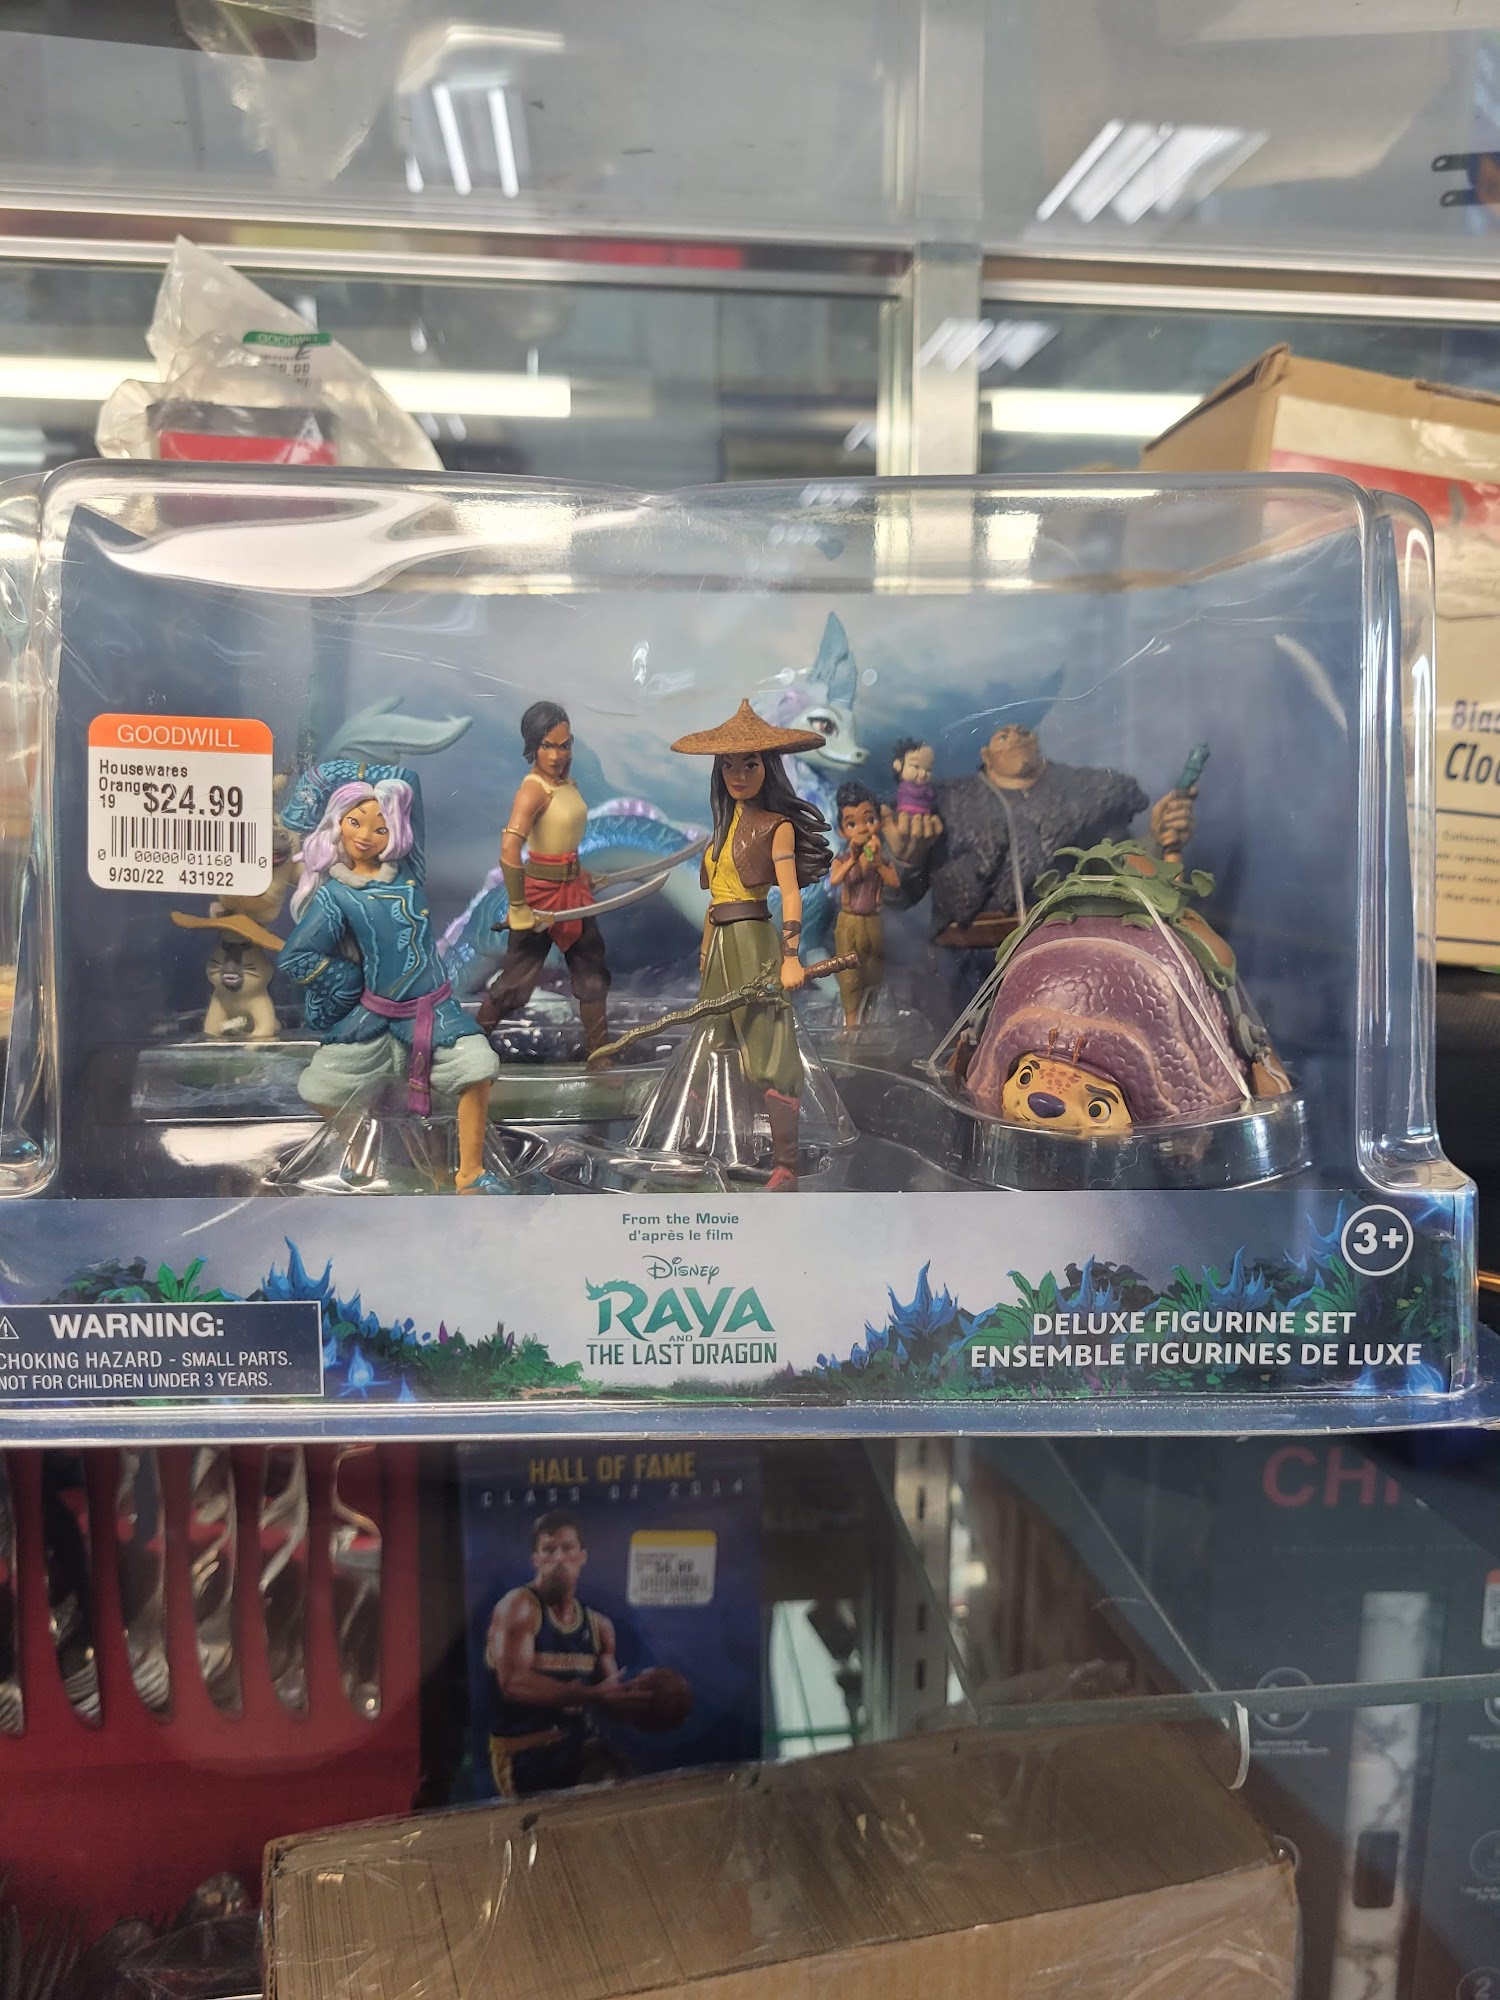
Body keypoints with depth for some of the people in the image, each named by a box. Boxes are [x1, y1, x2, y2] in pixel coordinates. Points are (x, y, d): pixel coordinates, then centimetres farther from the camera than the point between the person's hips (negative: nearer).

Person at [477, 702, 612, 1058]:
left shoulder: (565, 778, 3)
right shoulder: (534, 788, -22)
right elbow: (509, 849, -34)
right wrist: (519, 907, -31)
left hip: (573, 889, 8)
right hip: (542, 891, -8)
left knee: (592, 973, 14)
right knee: (518, 976, 2)